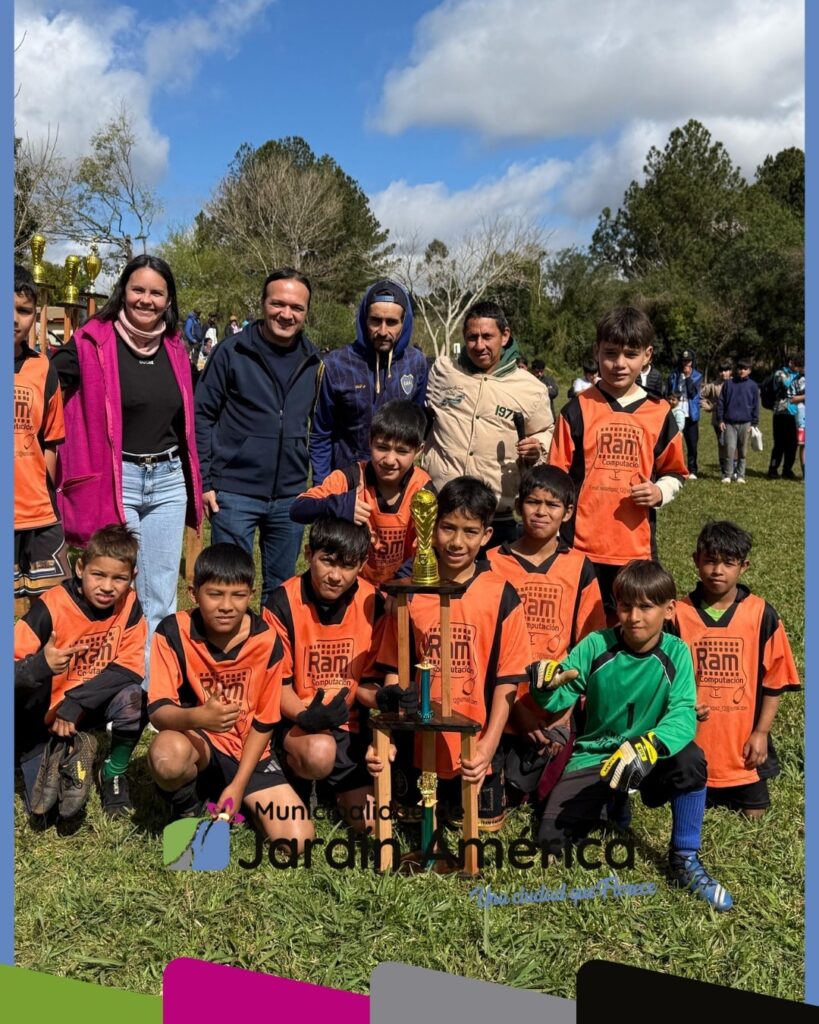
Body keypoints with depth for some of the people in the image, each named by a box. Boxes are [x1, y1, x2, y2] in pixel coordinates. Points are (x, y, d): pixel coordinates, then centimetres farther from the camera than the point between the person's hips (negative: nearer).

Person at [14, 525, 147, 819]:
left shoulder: (129, 605, -12)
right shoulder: (51, 607, -21)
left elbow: (130, 668, -16)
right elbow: (17, 672, -23)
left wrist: (75, 703, -26)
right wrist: (41, 665, -45)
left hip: (96, 705, 3)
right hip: (43, 713, -3)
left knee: (133, 696, -30)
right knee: (43, 804, -17)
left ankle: (114, 774, -5)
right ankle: (63, 756, 12)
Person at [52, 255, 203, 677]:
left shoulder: (174, 348, 9)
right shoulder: (93, 343, -8)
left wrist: (194, 482, 17)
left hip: (168, 482, 5)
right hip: (114, 482, -5)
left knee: (160, 601, 11)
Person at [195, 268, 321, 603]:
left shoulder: (312, 362, 6)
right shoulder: (232, 352, -6)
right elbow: (201, 416, -5)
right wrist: (203, 481, -9)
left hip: (290, 497, 4)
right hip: (235, 492, -4)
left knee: (281, 587, 15)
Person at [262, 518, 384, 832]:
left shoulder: (372, 604, -6)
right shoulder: (283, 603, -15)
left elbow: (365, 682, 2)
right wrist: (306, 717, -29)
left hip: (348, 722, 4)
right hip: (295, 721, -3)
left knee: (368, 821, -3)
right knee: (320, 752, -38)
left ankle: (337, 787, 31)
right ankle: (296, 777, 0)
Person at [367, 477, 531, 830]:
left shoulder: (501, 595, -8)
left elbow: (507, 678, -6)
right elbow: (394, 671, 1)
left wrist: (489, 744, -14)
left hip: (475, 744, -1)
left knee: (486, 823, 9)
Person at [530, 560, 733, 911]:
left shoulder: (676, 653, -11)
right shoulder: (596, 646, -9)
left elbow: (683, 714, -23)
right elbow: (560, 699, -6)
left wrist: (648, 746, -42)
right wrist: (547, 685, -31)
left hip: (649, 763, 0)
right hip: (594, 757, 1)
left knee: (690, 758, -33)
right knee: (551, 837, -16)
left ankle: (685, 860, -9)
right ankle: (610, 806, 18)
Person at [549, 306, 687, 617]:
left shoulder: (659, 414, 5)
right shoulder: (578, 410, 0)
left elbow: (674, 473, 16)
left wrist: (659, 492, -7)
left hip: (636, 545, 2)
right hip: (581, 544, -1)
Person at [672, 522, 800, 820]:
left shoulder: (762, 614, -6)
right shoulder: (678, 614, -6)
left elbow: (774, 679, 0)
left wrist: (761, 733, -3)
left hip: (743, 742, 0)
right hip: (692, 743, 0)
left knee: (754, 814, 9)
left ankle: (741, 792, 34)